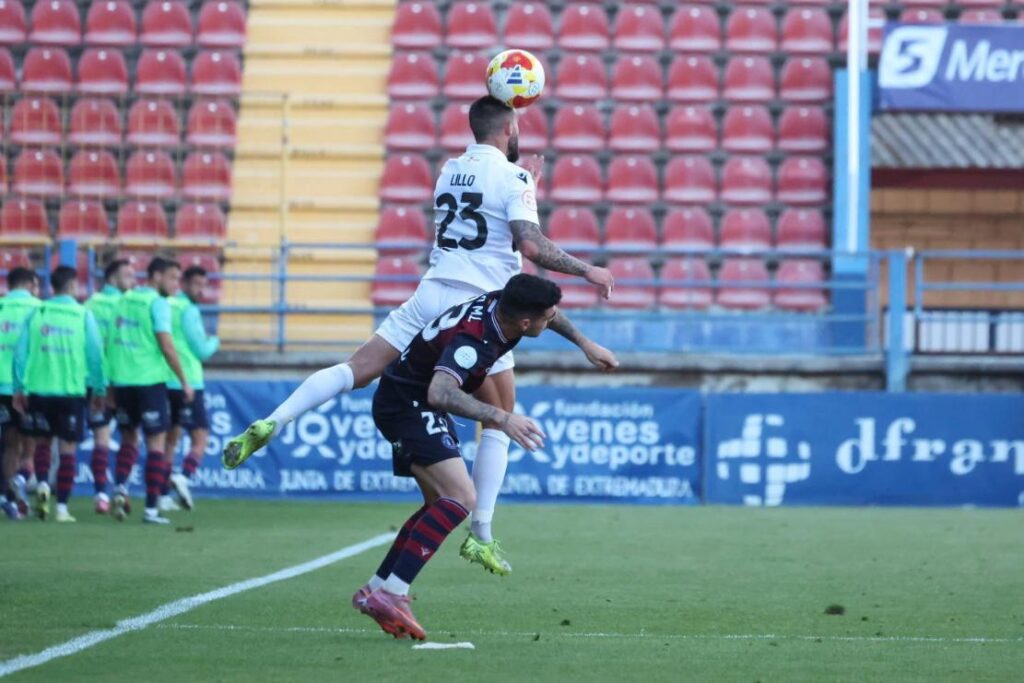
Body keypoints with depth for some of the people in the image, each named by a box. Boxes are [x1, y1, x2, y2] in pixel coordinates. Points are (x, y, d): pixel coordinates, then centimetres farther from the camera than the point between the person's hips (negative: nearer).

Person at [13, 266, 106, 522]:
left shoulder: (36, 313, 2)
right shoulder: (83, 315, -2)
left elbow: (21, 352, 1)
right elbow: (95, 354, -2)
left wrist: (19, 388, 9)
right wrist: (99, 389, 8)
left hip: (39, 389, 2)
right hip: (72, 390, -2)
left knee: (43, 441, 19)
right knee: (67, 447, 5)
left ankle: (42, 484, -5)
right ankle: (62, 507, 3)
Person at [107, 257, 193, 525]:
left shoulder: (124, 299, 11)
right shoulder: (158, 303, -8)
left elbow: (115, 339, 15)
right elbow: (166, 345, -14)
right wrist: (184, 381, -7)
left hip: (122, 379, 6)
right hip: (149, 380, -6)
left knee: (129, 439, 19)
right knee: (156, 443, 2)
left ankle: (120, 486, -4)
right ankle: (151, 509, 0)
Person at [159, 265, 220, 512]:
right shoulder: (189, 311, -11)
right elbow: (202, 351, -10)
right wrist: (214, 342, 11)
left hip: (164, 382, 7)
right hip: (187, 383, -7)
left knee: (170, 439, 13)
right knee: (200, 438, -4)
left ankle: (164, 496, 10)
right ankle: (183, 477, -26)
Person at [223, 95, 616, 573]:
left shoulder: (449, 171, 16)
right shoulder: (513, 177, -5)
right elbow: (531, 245, -16)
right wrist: (586, 271, -6)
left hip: (431, 298, 5)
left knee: (354, 370, 0)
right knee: (498, 421, 9)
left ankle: (270, 424, -23)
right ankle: (481, 536, 5)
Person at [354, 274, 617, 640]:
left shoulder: (502, 304, -8)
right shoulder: (471, 340, -34)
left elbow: (548, 311, 17)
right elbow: (439, 392, -50)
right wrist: (501, 418, -55)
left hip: (417, 405, 10)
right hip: (407, 404, -10)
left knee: (442, 505, 15)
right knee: (460, 498, -22)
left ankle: (375, 589, 19)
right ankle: (391, 594, -27)